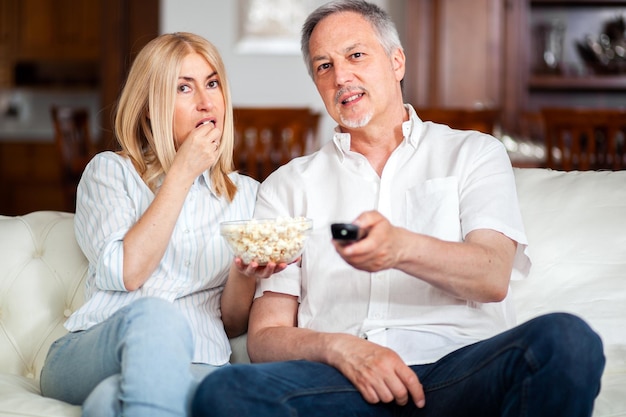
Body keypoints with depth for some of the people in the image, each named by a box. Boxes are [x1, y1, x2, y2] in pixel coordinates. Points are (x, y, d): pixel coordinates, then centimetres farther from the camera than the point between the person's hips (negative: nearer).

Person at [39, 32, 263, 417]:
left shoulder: (246, 194, 16)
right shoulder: (110, 171, 13)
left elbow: (233, 324, 13)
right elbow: (126, 272, -7)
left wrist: (247, 269, -10)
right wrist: (182, 173, -3)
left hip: (192, 365, -1)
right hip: (89, 355, 1)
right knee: (153, 314, -36)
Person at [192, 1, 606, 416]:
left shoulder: (473, 153, 16)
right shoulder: (287, 186, 19)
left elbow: (493, 278, -3)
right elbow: (266, 337, 10)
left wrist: (401, 247, -25)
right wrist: (338, 347, -13)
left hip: (459, 366, -1)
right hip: (344, 378, 1)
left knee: (567, 339, -33)